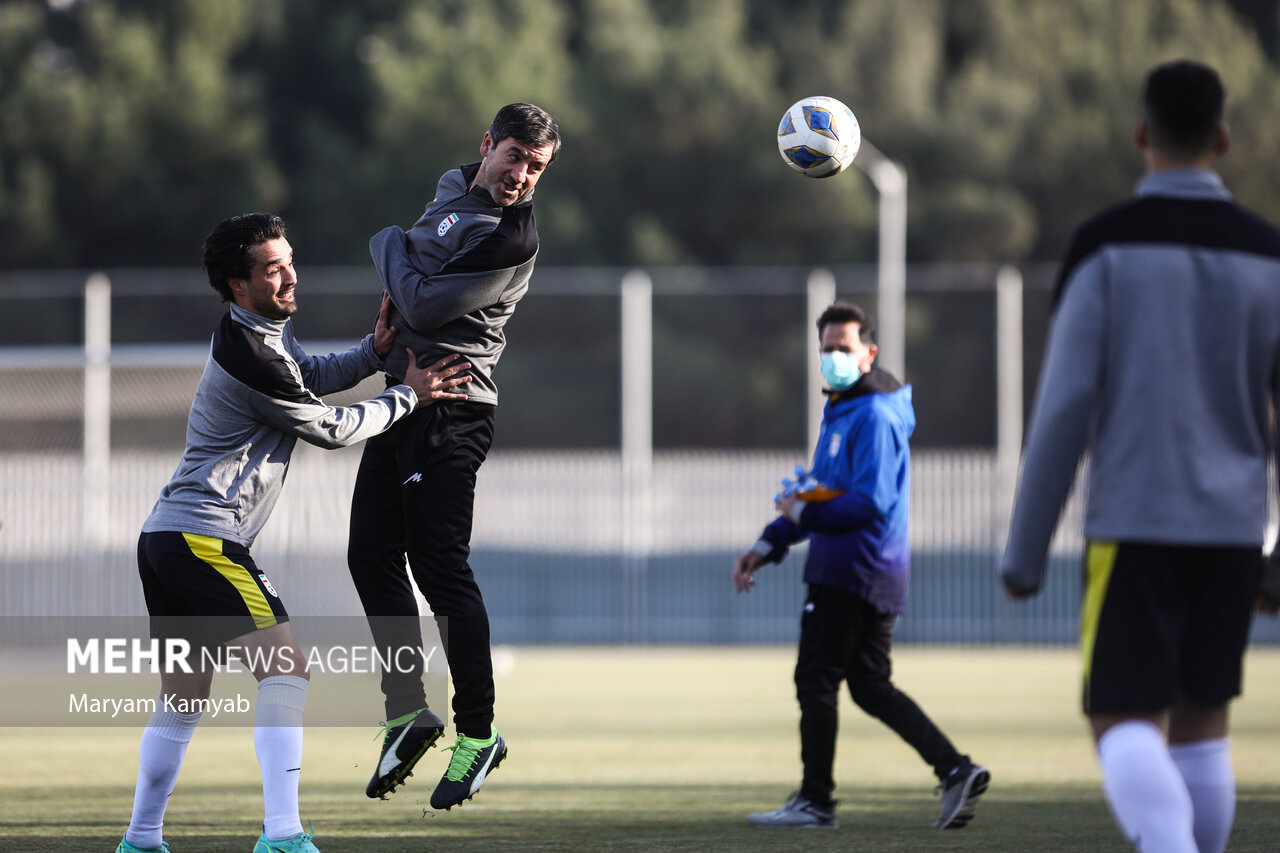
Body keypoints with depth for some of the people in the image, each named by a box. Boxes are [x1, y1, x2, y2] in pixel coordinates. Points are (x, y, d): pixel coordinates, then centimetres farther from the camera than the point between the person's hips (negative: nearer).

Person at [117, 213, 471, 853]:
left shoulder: (266, 329, 12)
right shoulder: (250, 360, -18)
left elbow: (309, 377, 28)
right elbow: (331, 430, -8)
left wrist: (372, 352, 9)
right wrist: (408, 396, 3)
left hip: (165, 535, 11)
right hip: (204, 539, -11)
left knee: (183, 695, 17)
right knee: (285, 666, -16)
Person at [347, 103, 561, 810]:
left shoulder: (511, 239, -17)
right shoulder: (453, 189, 11)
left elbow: (424, 306, -18)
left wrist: (390, 246, -1)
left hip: (450, 409, -9)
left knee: (440, 565, -10)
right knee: (372, 554, 10)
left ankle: (478, 733, -2)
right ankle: (408, 712, 18)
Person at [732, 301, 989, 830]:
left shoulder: (874, 416, -14)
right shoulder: (840, 410, 20)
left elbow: (869, 503, -23)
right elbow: (822, 494, 25)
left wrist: (806, 515, -14)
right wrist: (768, 545, 18)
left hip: (854, 567, -10)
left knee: (816, 680, -4)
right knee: (871, 687, 10)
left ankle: (815, 801, 1)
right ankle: (956, 771, 4)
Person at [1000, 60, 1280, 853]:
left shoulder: (1107, 245, -7)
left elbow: (1064, 407, -10)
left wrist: (1024, 552, -3)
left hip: (1135, 525, -4)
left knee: (1125, 725, -3)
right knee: (1201, 721, 16)